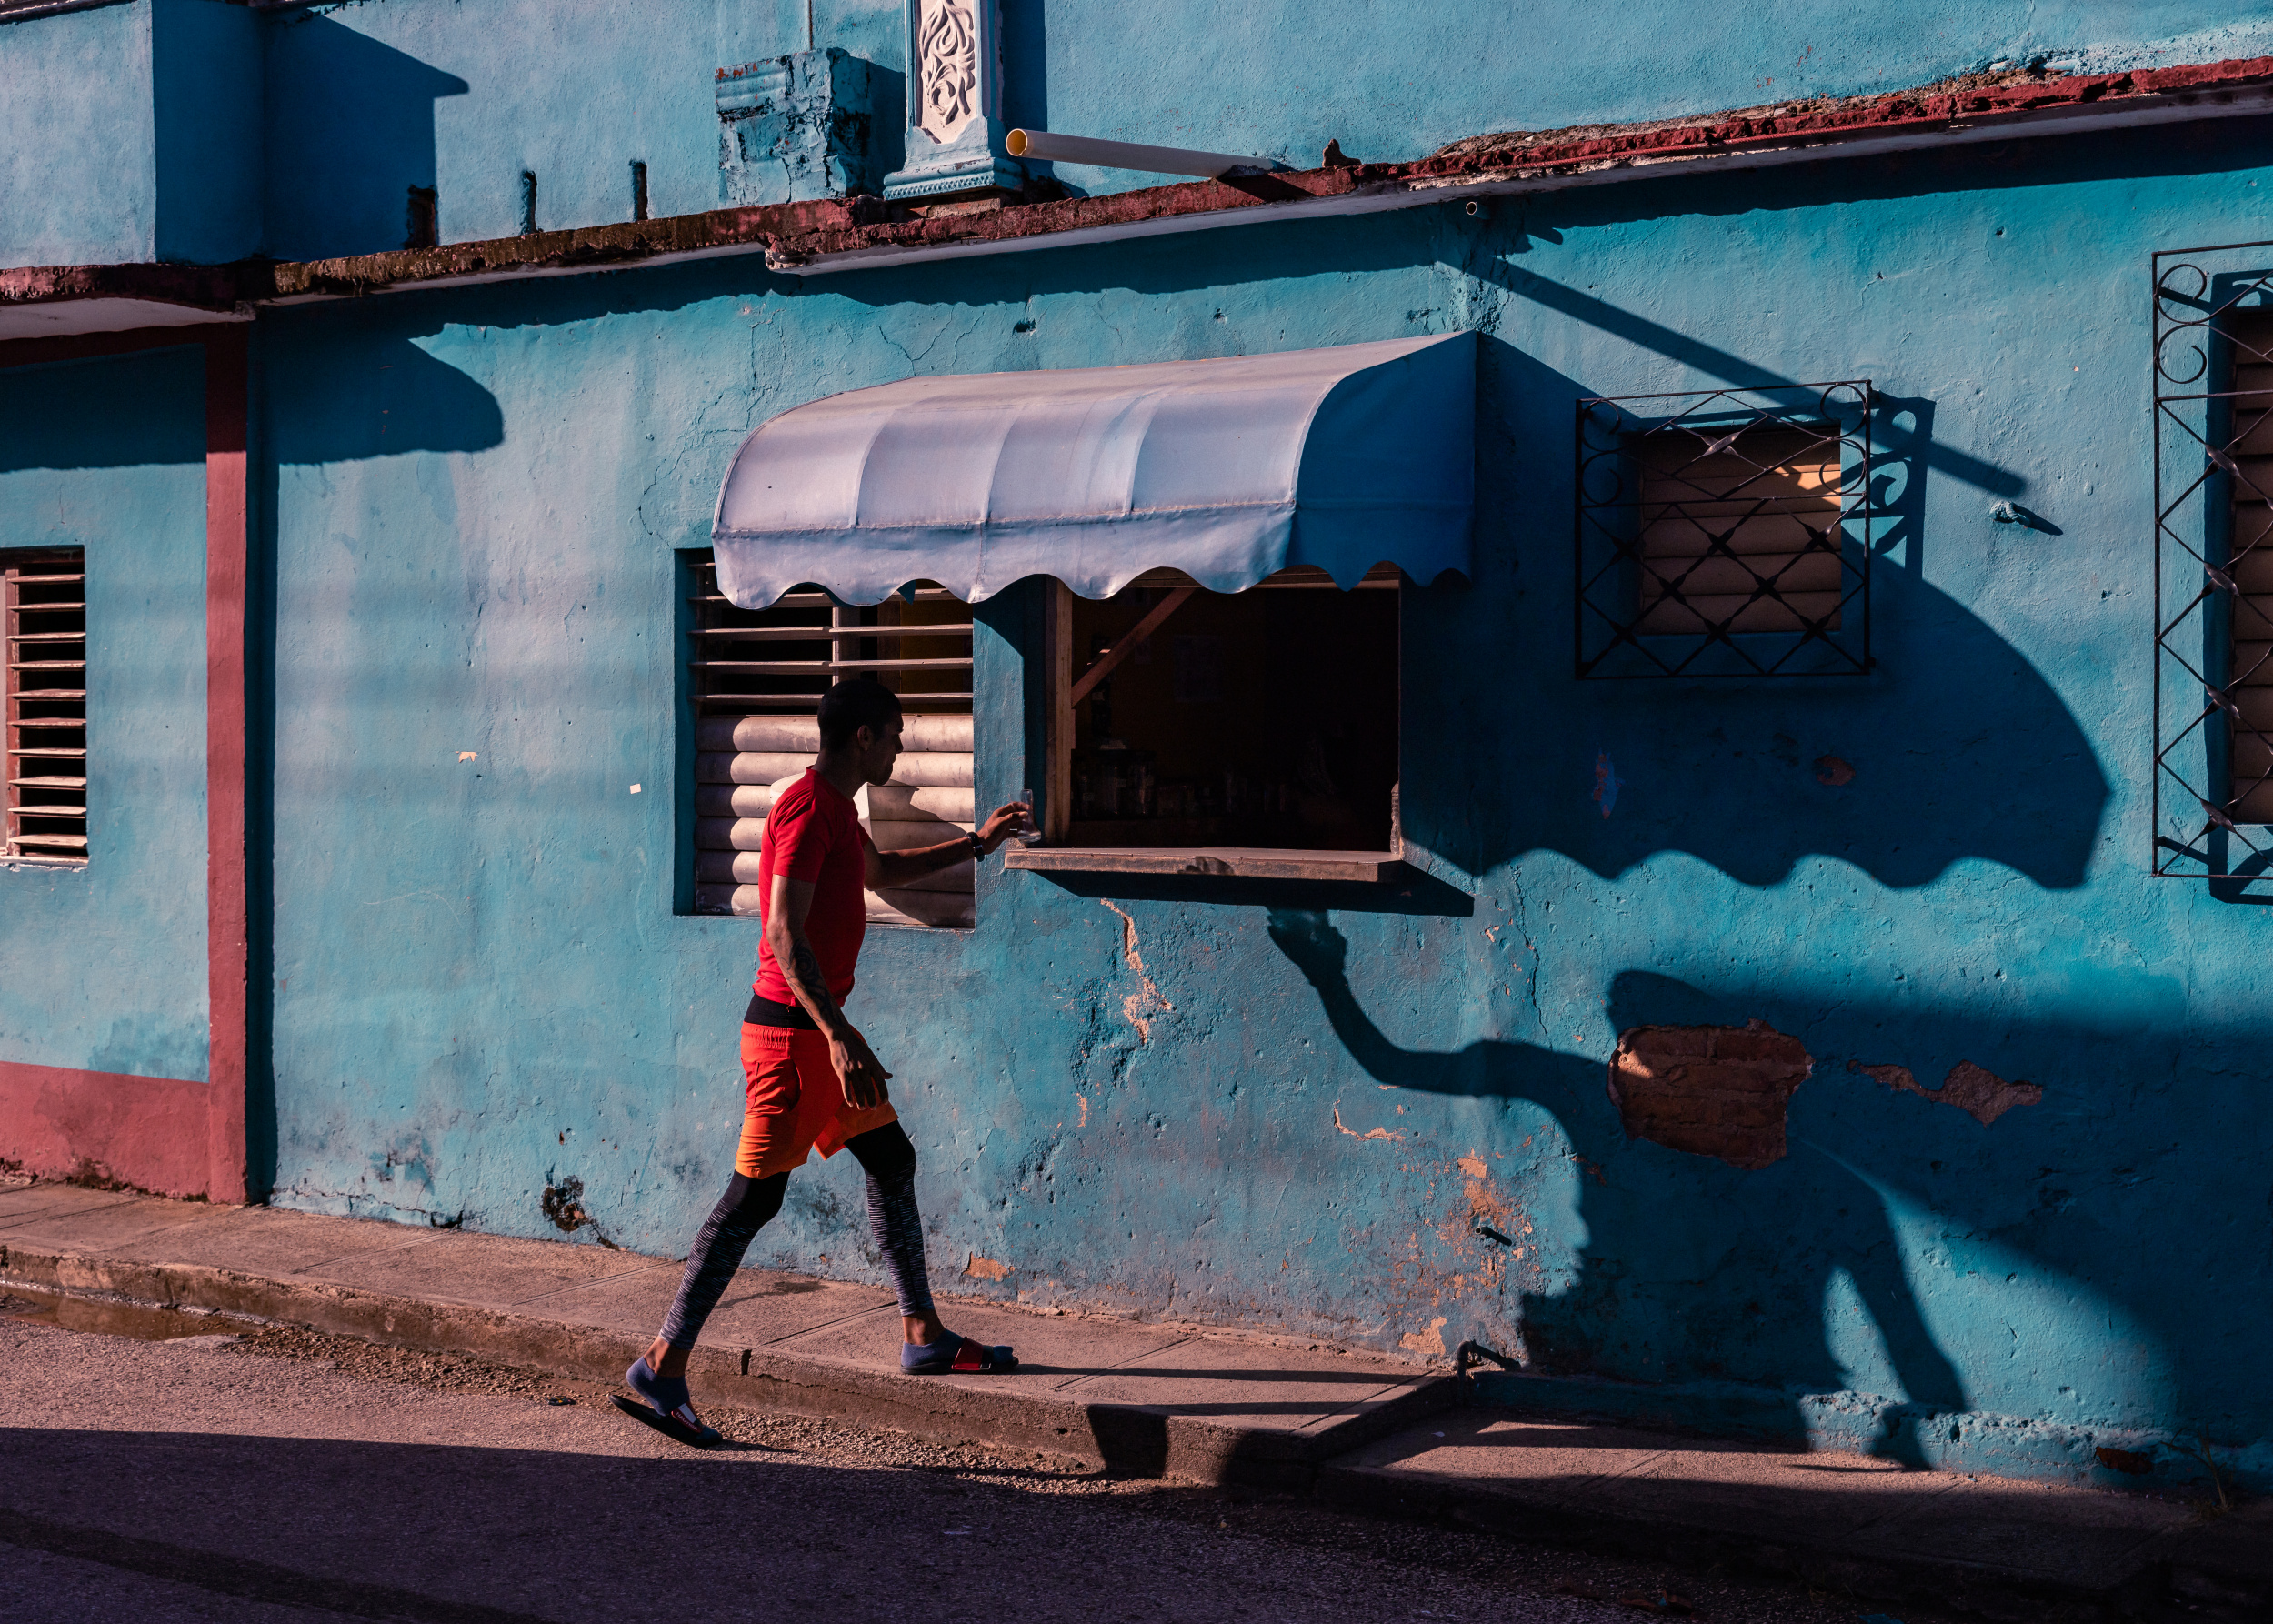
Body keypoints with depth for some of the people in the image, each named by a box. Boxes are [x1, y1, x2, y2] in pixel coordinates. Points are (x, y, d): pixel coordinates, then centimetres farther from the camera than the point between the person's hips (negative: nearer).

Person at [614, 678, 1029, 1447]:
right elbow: (784, 934, -25)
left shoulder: (837, 807, 16)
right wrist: (841, 1037, -31)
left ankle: (924, 1335, 26)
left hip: (822, 1029, 10)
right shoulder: (808, 809, -17)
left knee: (892, 1160, 15)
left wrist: (975, 843, 41)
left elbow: (879, 870, 38)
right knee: (754, 1197, -9)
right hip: (791, 1029, -10)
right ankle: (660, 1369, -5)